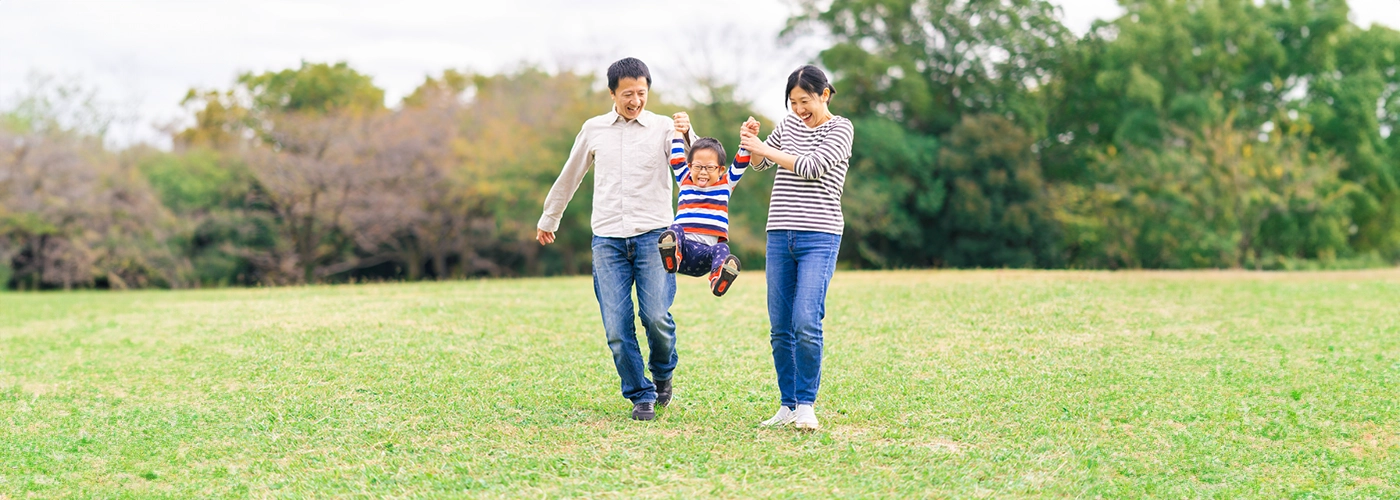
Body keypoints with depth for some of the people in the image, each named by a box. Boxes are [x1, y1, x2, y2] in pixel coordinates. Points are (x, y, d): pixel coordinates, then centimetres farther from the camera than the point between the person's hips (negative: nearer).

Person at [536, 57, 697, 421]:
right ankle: (641, 395, 11)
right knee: (617, 327, -4)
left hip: (653, 235, -2)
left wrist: (687, 136, -28)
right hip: (608, 240, 2)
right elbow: (570, 177, 26)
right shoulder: (594, 130, 12)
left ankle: (663, 374, 18)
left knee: (656, 316, -12)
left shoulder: (663, 127, 4)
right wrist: (548, 219, 34)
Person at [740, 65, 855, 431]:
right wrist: (752, 143, 3)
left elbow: (812, 167, -13)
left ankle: (806, 405, -6)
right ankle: (787, 406, 12)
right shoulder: (789, 124, 15)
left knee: (806, 324, -16)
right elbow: (760, 164, 24)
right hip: (780, 235, 5)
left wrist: (765, 149, -7)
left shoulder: (841, 129, -1)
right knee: (781, 329, 4)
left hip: (819, 238, -5)